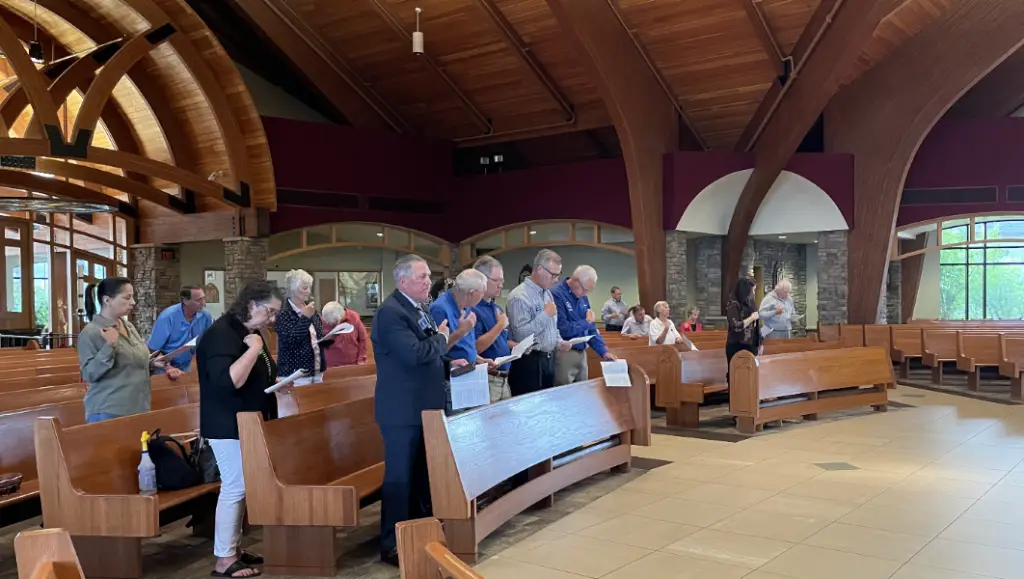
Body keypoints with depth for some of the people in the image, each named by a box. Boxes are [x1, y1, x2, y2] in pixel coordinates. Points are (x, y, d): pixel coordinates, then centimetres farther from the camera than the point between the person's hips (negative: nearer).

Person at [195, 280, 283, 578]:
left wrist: (277, 382, 7)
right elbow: (228, 381, -32)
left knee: (241, 487, 13)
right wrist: (254, 349, -27)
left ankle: (233, 549, 23)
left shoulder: (249, 332, 12)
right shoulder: (221, 334, -19)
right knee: (234, 487, -6)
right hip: (229, 426, -10)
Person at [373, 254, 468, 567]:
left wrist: (448, 364, 7)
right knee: (399, 475, -1)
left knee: (423, 471, 18)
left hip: (423, 405, 10)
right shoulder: (391, 312, -18)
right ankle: (392, 545, 10)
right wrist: (441, 337, -13)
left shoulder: (416, 309, 13)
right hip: (403, 409, -10)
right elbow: (415, 354, -29)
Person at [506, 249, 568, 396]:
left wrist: (558, 342, 4)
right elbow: (520, 334, -25)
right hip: (529, 362, -9)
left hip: (548, 359, 9)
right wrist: (545, 315, -21)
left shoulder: (548, 293, 12)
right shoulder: (519, 296, -17)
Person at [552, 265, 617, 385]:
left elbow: (591, 329, 16)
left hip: (582, 353, 8)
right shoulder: (557, 294, -17)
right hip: (564, 354, -8)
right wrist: (585, 322, -7)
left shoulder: (583, 298, 10)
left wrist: (604, 351, 5)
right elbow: (562, 329, -24)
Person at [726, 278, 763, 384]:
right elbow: (736, 326, -21)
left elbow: (755, 327, 17)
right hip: (737, 347, -7)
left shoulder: (749, 304, 12)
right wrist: (752, 318, -12)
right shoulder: (733, 305, -11)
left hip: (751, 346, 7)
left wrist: (759, 344, 14)